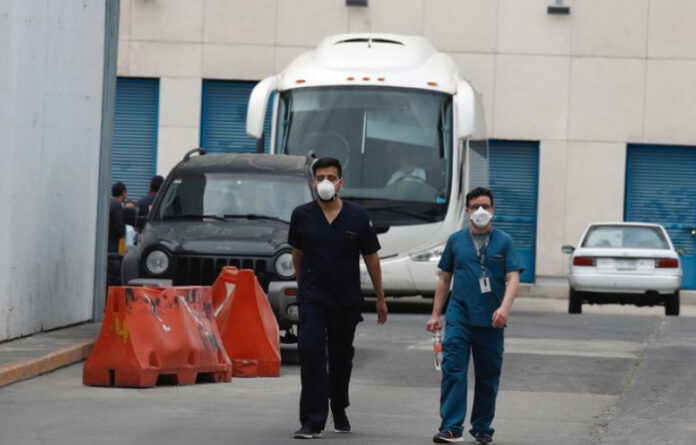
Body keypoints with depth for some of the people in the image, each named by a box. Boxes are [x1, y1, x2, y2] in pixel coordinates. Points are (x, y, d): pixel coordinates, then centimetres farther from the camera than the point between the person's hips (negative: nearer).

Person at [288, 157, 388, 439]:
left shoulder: (357, 217, -4)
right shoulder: (302, 216, -3)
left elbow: (371, 258, 4)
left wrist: (380, 299, 7)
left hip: (347, 300, 1)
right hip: (312, 297, -1)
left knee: (341, 357, 14)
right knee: (310, 352, -17)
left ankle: (339, 411, 37)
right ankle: (312, 421, -18)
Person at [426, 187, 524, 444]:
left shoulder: (503, 242, 4)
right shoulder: (456, 240, 10)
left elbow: (513, 278, -4)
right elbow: (445, 279, 16)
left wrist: (504, 307, -21)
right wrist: (435, 314, 11)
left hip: (490, 320, 0)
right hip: (459, 315, 0)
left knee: (488, 375, 7)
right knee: (453, 370, -12)